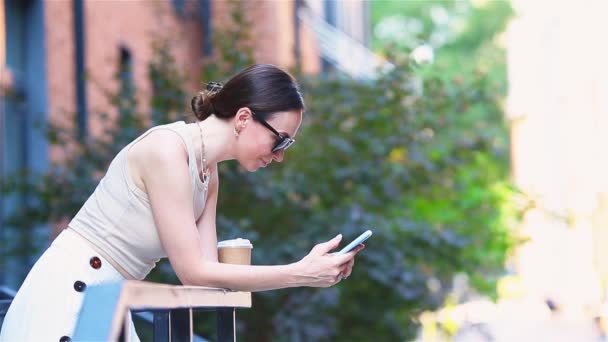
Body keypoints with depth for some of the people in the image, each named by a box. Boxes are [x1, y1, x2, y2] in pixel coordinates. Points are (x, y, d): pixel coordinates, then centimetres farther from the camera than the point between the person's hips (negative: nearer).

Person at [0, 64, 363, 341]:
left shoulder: (209, 175, 9)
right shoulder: (167, 148, -18)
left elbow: (208, 270, 2)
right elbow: (193, 272, -19)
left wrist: (311, 269, -3)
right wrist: (300, 273, -17)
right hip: (66, 296, -9)